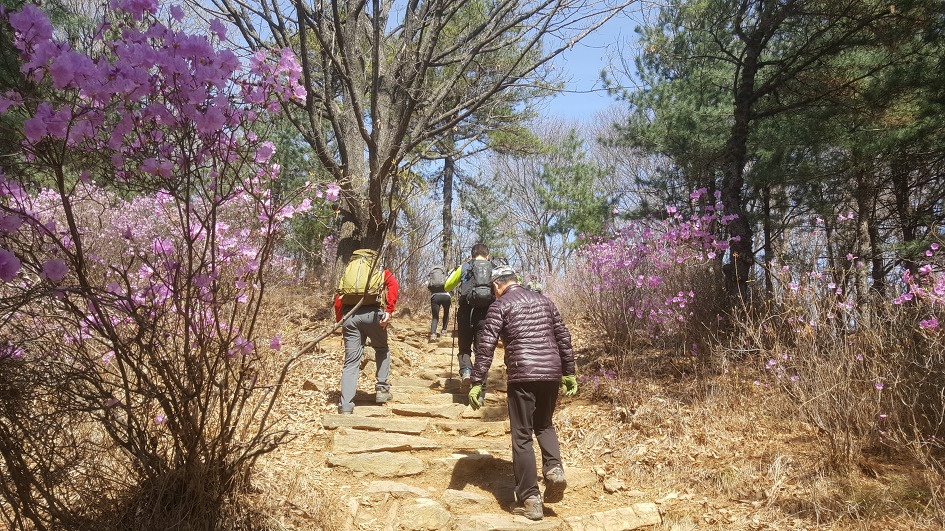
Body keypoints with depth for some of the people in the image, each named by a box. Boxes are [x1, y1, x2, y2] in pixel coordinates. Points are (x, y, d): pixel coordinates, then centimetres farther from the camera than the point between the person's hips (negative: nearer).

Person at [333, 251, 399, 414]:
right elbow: (393, 285, 0)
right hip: (373, 312, -2)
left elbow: (338, 298, 13)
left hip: (349, 314, 2)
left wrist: (339, 321, 14)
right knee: (382, 350, 25)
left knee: (351, 362, 5)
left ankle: (345, 407, -1)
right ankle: (382, 389, 22)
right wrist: (389, 311, -6)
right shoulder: (381, 272, 22)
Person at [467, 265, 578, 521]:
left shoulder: (500, 305, 0)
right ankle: (554, 468, 1)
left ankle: (530, 500, 6)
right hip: (552, 373, 5)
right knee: (544, 425, 25)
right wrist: (569, 373, 23)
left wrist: (476, 383, -5)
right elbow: (563, 337, 16)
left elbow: (486, 346, -7)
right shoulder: (543, 300, 16)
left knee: (522, 436, 5)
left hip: (522, 376, -5)